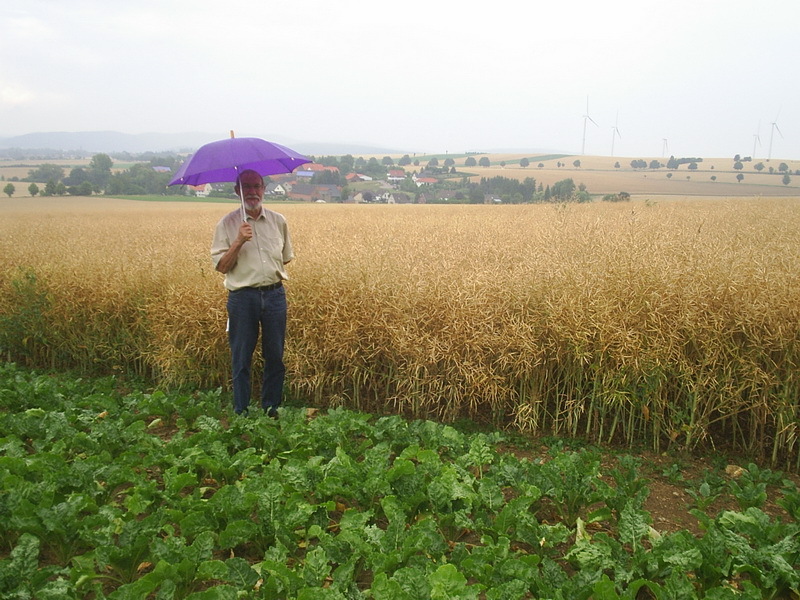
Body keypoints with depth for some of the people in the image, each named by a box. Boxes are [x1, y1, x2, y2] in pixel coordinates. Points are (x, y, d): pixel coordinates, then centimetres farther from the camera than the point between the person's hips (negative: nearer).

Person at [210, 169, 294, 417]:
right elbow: (221, 266, -5)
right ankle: (241, 412, 20)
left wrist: (274, 274, 7)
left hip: (275, 294, 3)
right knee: (241, 359, 6)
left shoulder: (278, 221, 8)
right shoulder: (227, 224, 0)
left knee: (275, 357, 8)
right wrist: (239, 241, -15)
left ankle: (271, 409, 24)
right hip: (243, 297, -2)